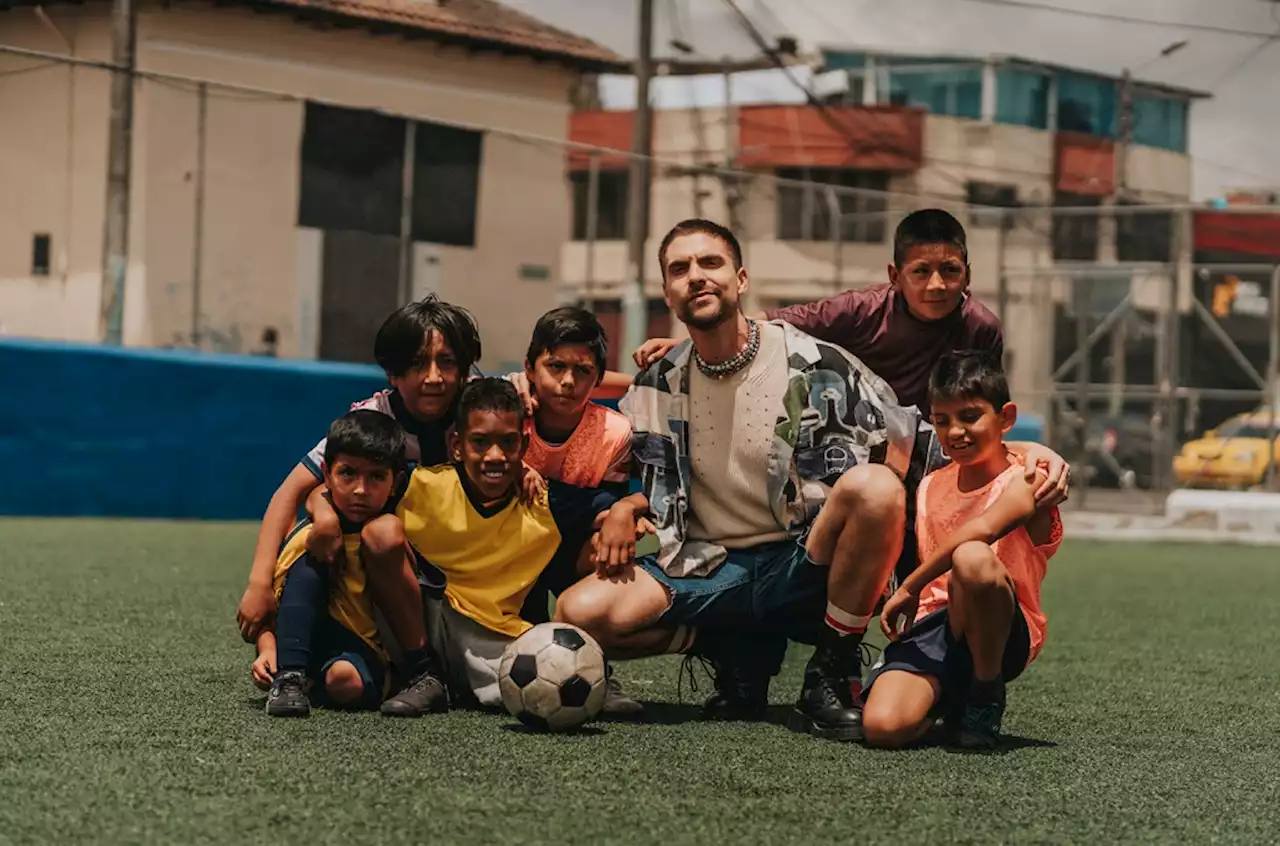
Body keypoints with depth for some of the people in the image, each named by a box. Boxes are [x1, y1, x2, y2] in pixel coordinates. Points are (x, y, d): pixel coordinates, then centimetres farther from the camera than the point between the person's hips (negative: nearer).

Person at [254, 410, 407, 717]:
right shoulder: (314, 533, -4)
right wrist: (267, 649, -17)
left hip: (376, 657, -3)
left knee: (344, 679, -40)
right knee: (309, 548, -16)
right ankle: (289, 678, -25)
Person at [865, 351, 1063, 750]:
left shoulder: (1023, 483, -6)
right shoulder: (931, 486, 16)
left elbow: (981, 531, -26)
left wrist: (910, 588, -23)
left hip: (1000, 633, -4)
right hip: (932, 624, 4)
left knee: (972, 558, -38)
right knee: (883, 727, -26)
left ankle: (986, 696, -14)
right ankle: (950, 696, 11)